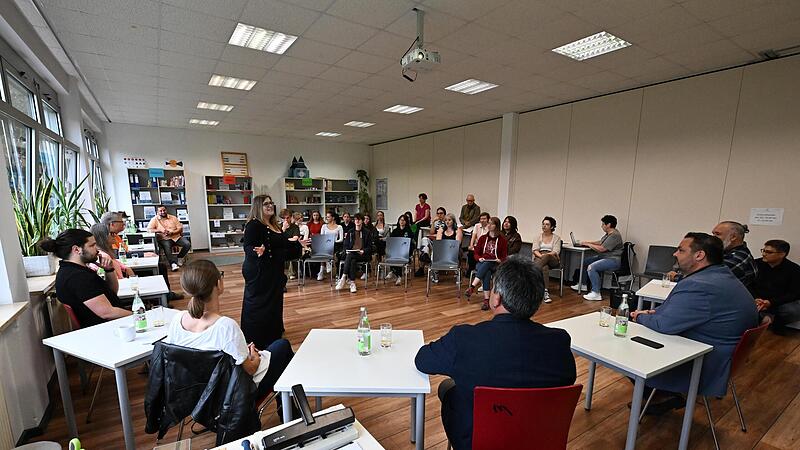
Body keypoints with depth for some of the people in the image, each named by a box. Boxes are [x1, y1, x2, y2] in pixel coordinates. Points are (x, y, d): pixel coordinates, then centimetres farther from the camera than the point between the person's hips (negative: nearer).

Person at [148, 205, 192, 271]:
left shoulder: (173, 218, 11)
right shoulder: (155, 219, 6)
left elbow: (180, 228, 6)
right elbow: (149, 229, -4)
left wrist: (172, 232, -12)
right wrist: (160, 230, -18)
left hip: (176, 236, 3)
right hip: (164, 239, -2)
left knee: (188, 244, -22)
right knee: (166, 247, -37)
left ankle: (180, 257, 1)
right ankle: (173, 263, -44)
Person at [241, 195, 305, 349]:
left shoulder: (274, 225, 10)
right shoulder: (253, 225, -15)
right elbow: (248, 247, -24)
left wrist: (292, 242, 25)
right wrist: (257, 251, -43)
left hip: (274, 272, 9)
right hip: (259, 272, -9)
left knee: (274, 304, 19)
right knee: (258, 307, -1)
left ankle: (272, 336, 35)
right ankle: (256, 342, 10)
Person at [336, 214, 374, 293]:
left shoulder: (367, 232, 10)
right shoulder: (350, 232, 18)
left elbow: (370, 246, 5)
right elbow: (345, 245, 15)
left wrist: (363, 251, -14)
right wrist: (347, 250, -7)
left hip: (363, 255, -2)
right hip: (351, 253, 2)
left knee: (350, 256, -34)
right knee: (353, 261, -35)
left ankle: (344, 278, -33)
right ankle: (352, 283, -36)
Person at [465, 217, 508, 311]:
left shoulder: (502, 240, 8)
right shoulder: (482, 238, 15)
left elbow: (504, 256, 5)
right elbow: (476, 253, 14)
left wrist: (500, 260, -16)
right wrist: (479, 258, -8)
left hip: (495, 265, -1)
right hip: (482, 263, 2)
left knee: (486, 264, -38)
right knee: (487, 273, -34)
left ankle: (472, 287, -45)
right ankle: (486, 300, -41)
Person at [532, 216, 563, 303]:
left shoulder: (556, 238, 11)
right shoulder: (538, 237, 16)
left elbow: (556, 251, -4)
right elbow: (535, 250, 3)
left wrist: (545, 255, -23)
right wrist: (541, 255, -19)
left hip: (552, 260, -1)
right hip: (539, 258, 2)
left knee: (546, 257, -40)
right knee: (544, 268, -37)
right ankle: (545, 292, -48)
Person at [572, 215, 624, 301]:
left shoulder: (614, 235, -20)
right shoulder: (608, 234, 13)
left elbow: (601, 249, -24)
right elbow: (599, 242, 27)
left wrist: (587, 244, -12)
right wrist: (587, 242, 14)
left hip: (613, 260, -11)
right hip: (603, 257, 11)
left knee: (591, 267, -29)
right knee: (584, 261, 13)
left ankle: (596, 294, -25)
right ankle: (583, 285, 23)